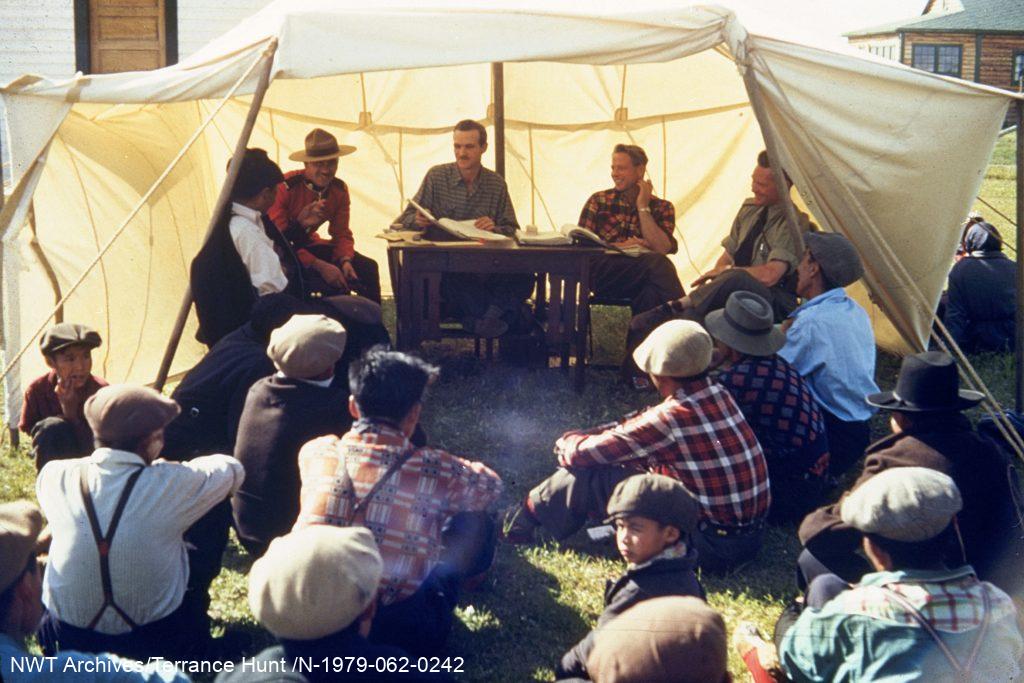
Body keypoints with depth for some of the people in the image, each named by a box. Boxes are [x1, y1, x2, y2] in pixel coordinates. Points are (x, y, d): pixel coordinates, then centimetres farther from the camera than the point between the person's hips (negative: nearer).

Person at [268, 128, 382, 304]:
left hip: (308, 244, 7)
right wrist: (319, 265, -34)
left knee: (367, 267, -7)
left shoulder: (339, 189, -4)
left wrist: (345, 261, -21)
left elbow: (342, 234, 3)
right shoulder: (285, 187, -24)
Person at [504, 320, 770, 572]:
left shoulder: (672, 418, -24)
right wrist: (582, 436, 15)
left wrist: (567, 443, 9)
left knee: (590, 474, -4)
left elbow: (582, 454, -15)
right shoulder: (717, 394, 1)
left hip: (711, 546, -8)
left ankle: (526, 516, 20)